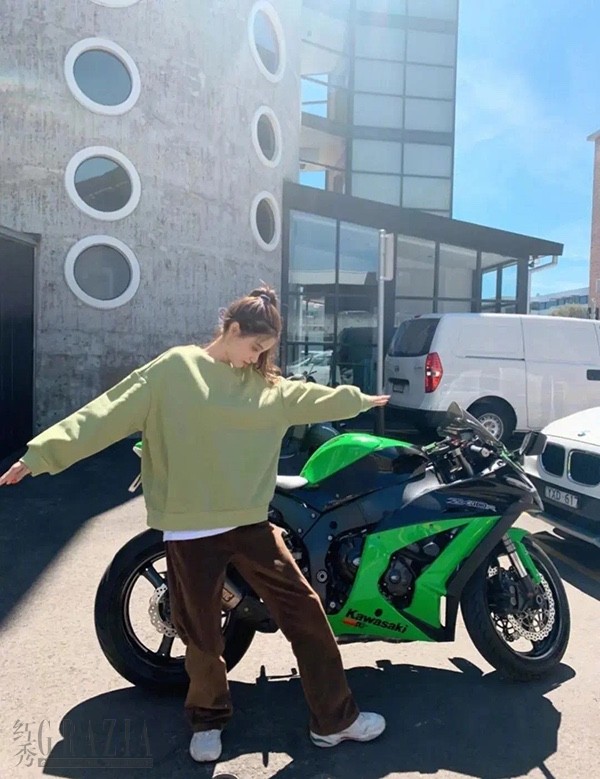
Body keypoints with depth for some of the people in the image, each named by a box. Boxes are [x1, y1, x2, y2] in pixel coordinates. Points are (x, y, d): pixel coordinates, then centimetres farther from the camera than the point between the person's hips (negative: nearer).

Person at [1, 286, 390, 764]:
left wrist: (359, 400, 36)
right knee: (202, 634, 12)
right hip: (191, 529, -4)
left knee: (305, 612, 7)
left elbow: (310, 398, 25)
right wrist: (42, 453, -16)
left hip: (250, 523, 4)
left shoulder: (266, 386, 9)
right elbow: (109, 413, -10)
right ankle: (208, 720, 41)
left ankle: (334, 719, 25)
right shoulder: (174, 369, -6)